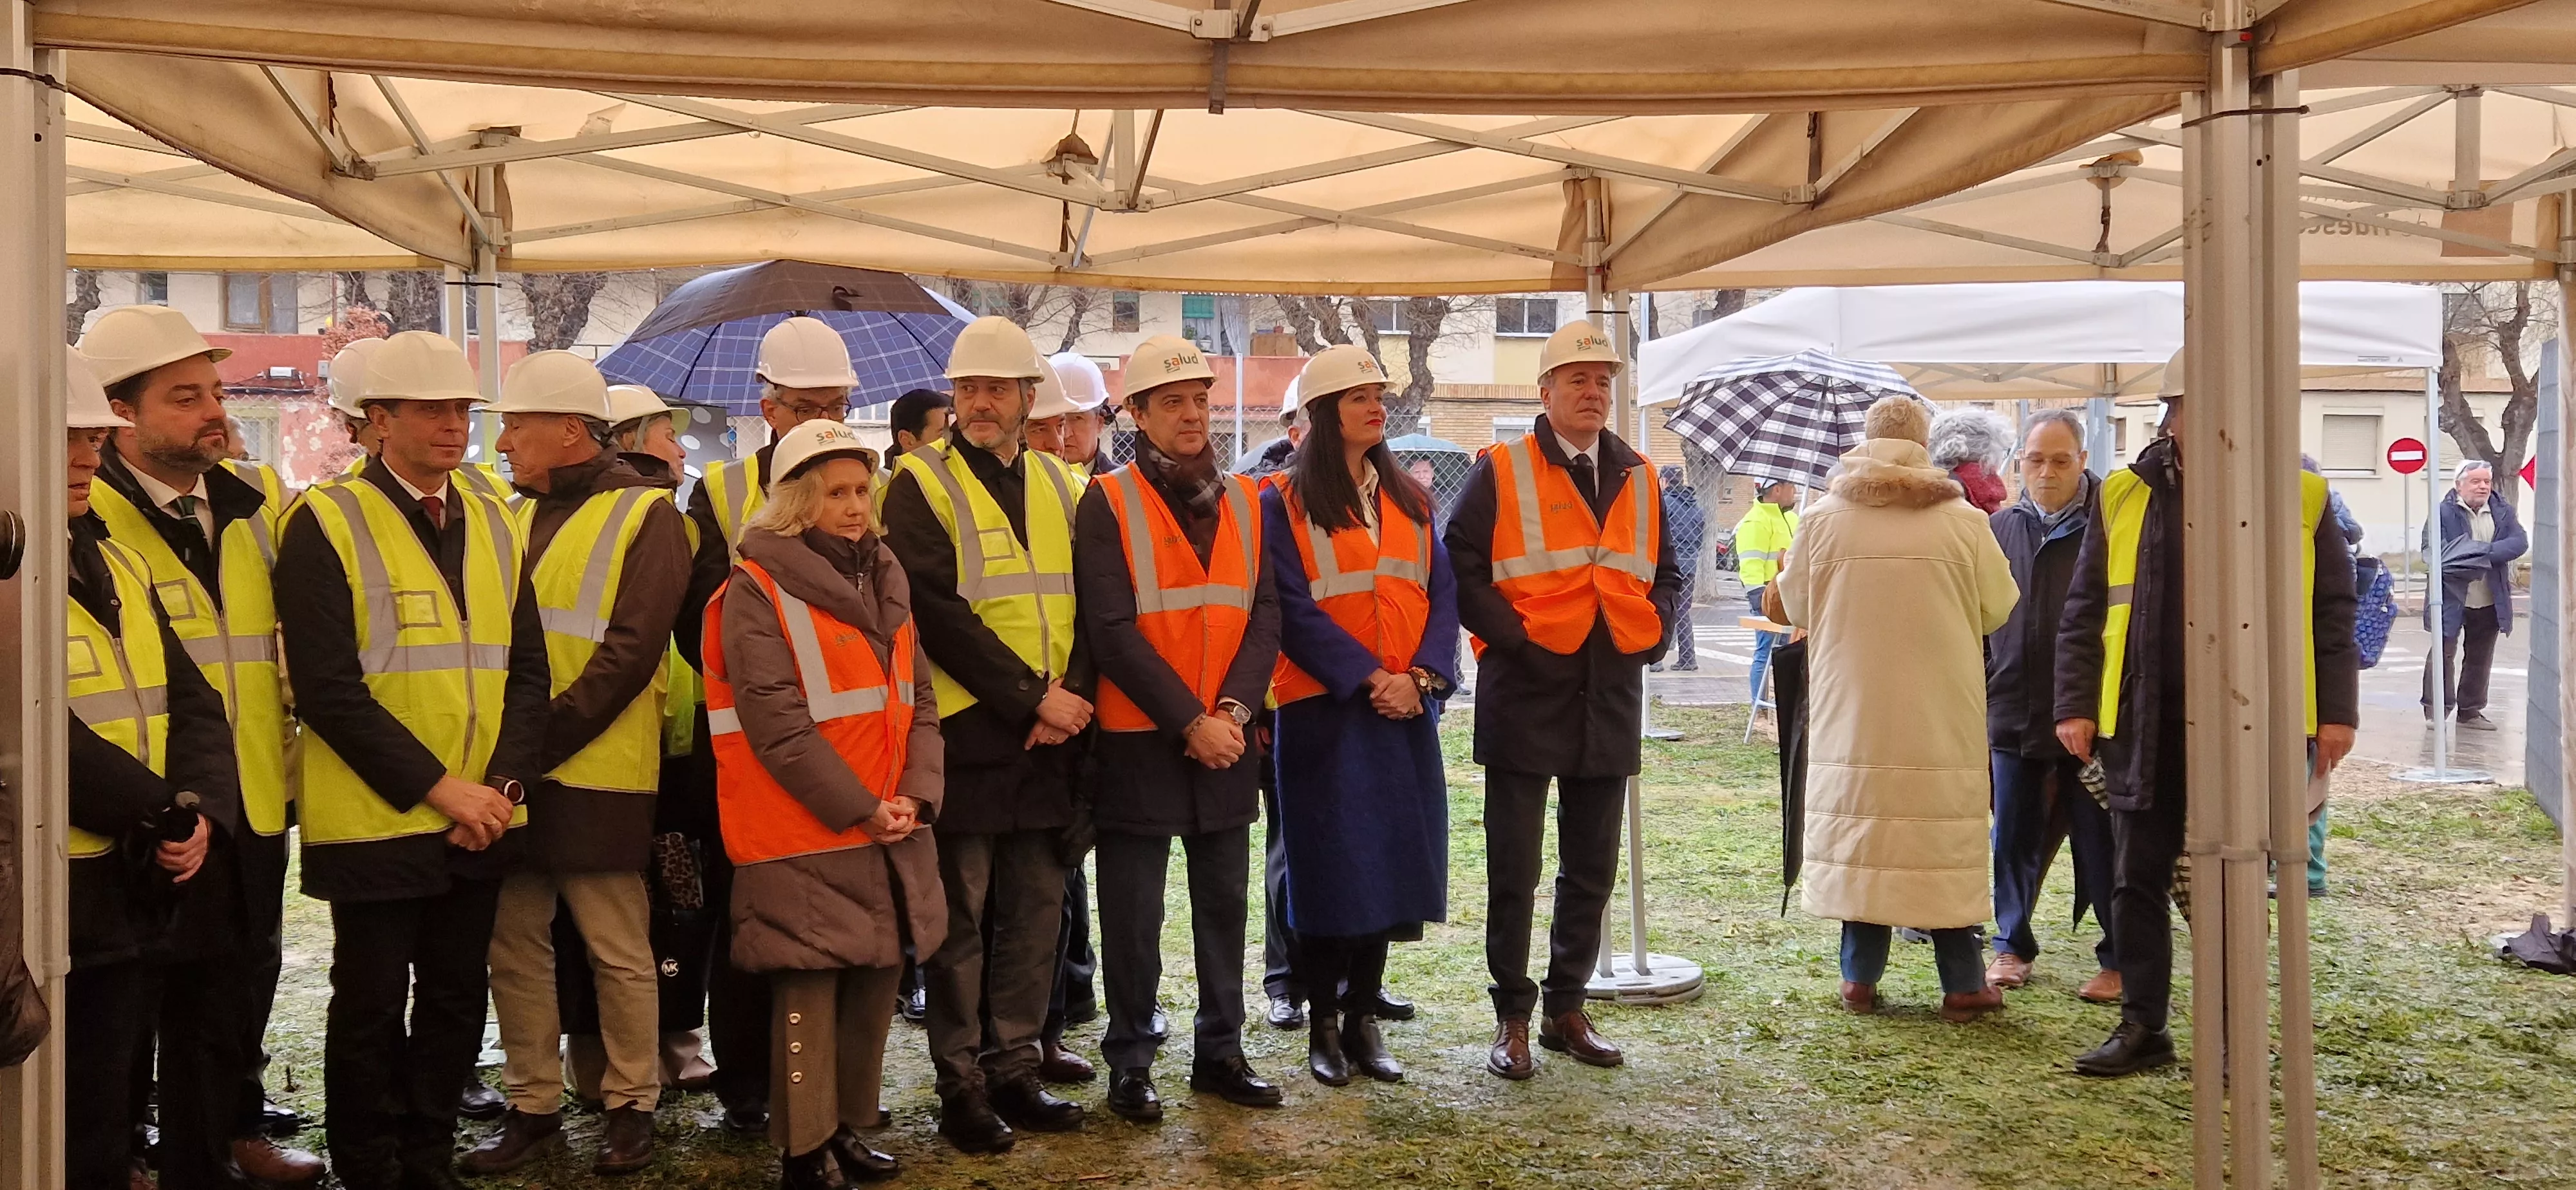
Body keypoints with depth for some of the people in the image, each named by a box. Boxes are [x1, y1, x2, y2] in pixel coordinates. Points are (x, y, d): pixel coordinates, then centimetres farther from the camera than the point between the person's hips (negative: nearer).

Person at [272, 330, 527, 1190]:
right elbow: (327, 688, -14)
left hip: (481, 822, 5)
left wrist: (502, 782, -5)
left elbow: (526, 667, 10)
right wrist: (438, 787, -17)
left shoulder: (496, 524, 9)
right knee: (371, 1008, 7)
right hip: (377, 821, -5)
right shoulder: (327, 522, -8)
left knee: (456, 1005, 13)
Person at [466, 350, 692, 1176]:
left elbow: (630, 651, -14)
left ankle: (631, 1107, 17)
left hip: (594, 774, -6)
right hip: (511, 774, 6)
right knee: (514, 947, 10)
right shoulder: (514, 518, 15)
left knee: (617, 951, 3)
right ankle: (534, 1107, 23)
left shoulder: (643, 514, -6)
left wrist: (541, 742, -17)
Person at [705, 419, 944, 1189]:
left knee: (875, 980, 11)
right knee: (809, 990, -2)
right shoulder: (758, 589, -8)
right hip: (806, 835, -7)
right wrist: (858, 808, -15)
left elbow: (917, 698, 12)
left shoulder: (884, 580, 13)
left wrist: (916, 796, -3)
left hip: (890, 831, 7)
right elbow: (776, 721, -15)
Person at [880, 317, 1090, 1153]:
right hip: (963, 731, -5)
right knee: (960, 918, 3)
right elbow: (937, 612, -14)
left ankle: (1014, 1071, 22)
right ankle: (960, 1084, 13)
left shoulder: (1060, 485, 12)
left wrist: (1071, 694, -8)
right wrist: (1031, 697, -16)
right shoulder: (921, 484, -4)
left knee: (1035, 913, 10)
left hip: (1048, 736, 5)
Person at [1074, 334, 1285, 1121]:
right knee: (1135, 914, 4)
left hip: (1228, 738, 4)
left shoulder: (1242, 500, 8)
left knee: (1223, 901, 12)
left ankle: (1220, 1051, 25)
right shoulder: (1108, 504, -6)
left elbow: (1264, 614, 4)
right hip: (1140, 739, -4)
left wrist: (1235, 709, -11)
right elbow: (1112, 631, -13)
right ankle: (1131, 1063, 17)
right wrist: (1188, 721, -16)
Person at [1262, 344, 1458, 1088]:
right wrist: (1367, 676, -17)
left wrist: (1420, 676, -10)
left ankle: (1363, 1017, 17)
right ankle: (1324, 1024, 12)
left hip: (1405, 710, 4)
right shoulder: (1285, 505, -2)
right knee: (1330, 866, 0)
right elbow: (1294, 610, -10)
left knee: (1391, 860, 5)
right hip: (1324, 709, -4)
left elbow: (1443, 593, 5)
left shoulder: (1411, 500, 12)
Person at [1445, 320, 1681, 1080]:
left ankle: (1566, 1009, 25)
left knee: (1591, 870, 12)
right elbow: (1461, 570, -7)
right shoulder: (1501, 473, -3)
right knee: (1513, 871, 2)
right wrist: (1516, 638, -14)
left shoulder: (1638, 479, 12)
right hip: (1525, 697, -5)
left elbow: (1664, 576, 19)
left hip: (1610, 701, 5)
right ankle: (1512, 1019, 13)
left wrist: (1652, 635, 2)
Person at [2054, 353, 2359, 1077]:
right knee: (2138, 879, 6)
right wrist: (2076, 706, -1)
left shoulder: (2299, 499, 4)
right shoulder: (2125, 497, 5)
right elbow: (2084, 615, 6)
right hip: (2145, 724, 1)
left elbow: (2332, 614, 5)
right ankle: (2142, 1026, 17)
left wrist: (2336, 712, 0)